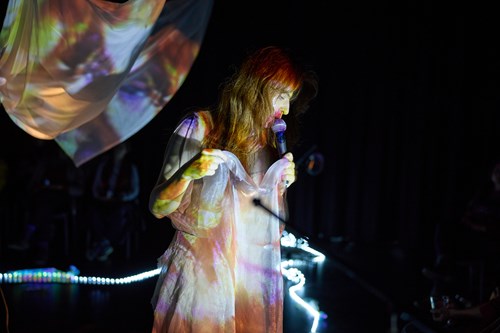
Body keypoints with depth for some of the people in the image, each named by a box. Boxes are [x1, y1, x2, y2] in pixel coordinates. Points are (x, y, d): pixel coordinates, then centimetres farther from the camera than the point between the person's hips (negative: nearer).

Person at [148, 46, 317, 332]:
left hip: (254, 274, 5)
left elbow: (273, 224, 14)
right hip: (202, 274, -5)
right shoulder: (199, 128, -8)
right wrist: (188, 172, -27)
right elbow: (159, 207, -11)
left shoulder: (270, 143, 8)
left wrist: (282, 185, -2)